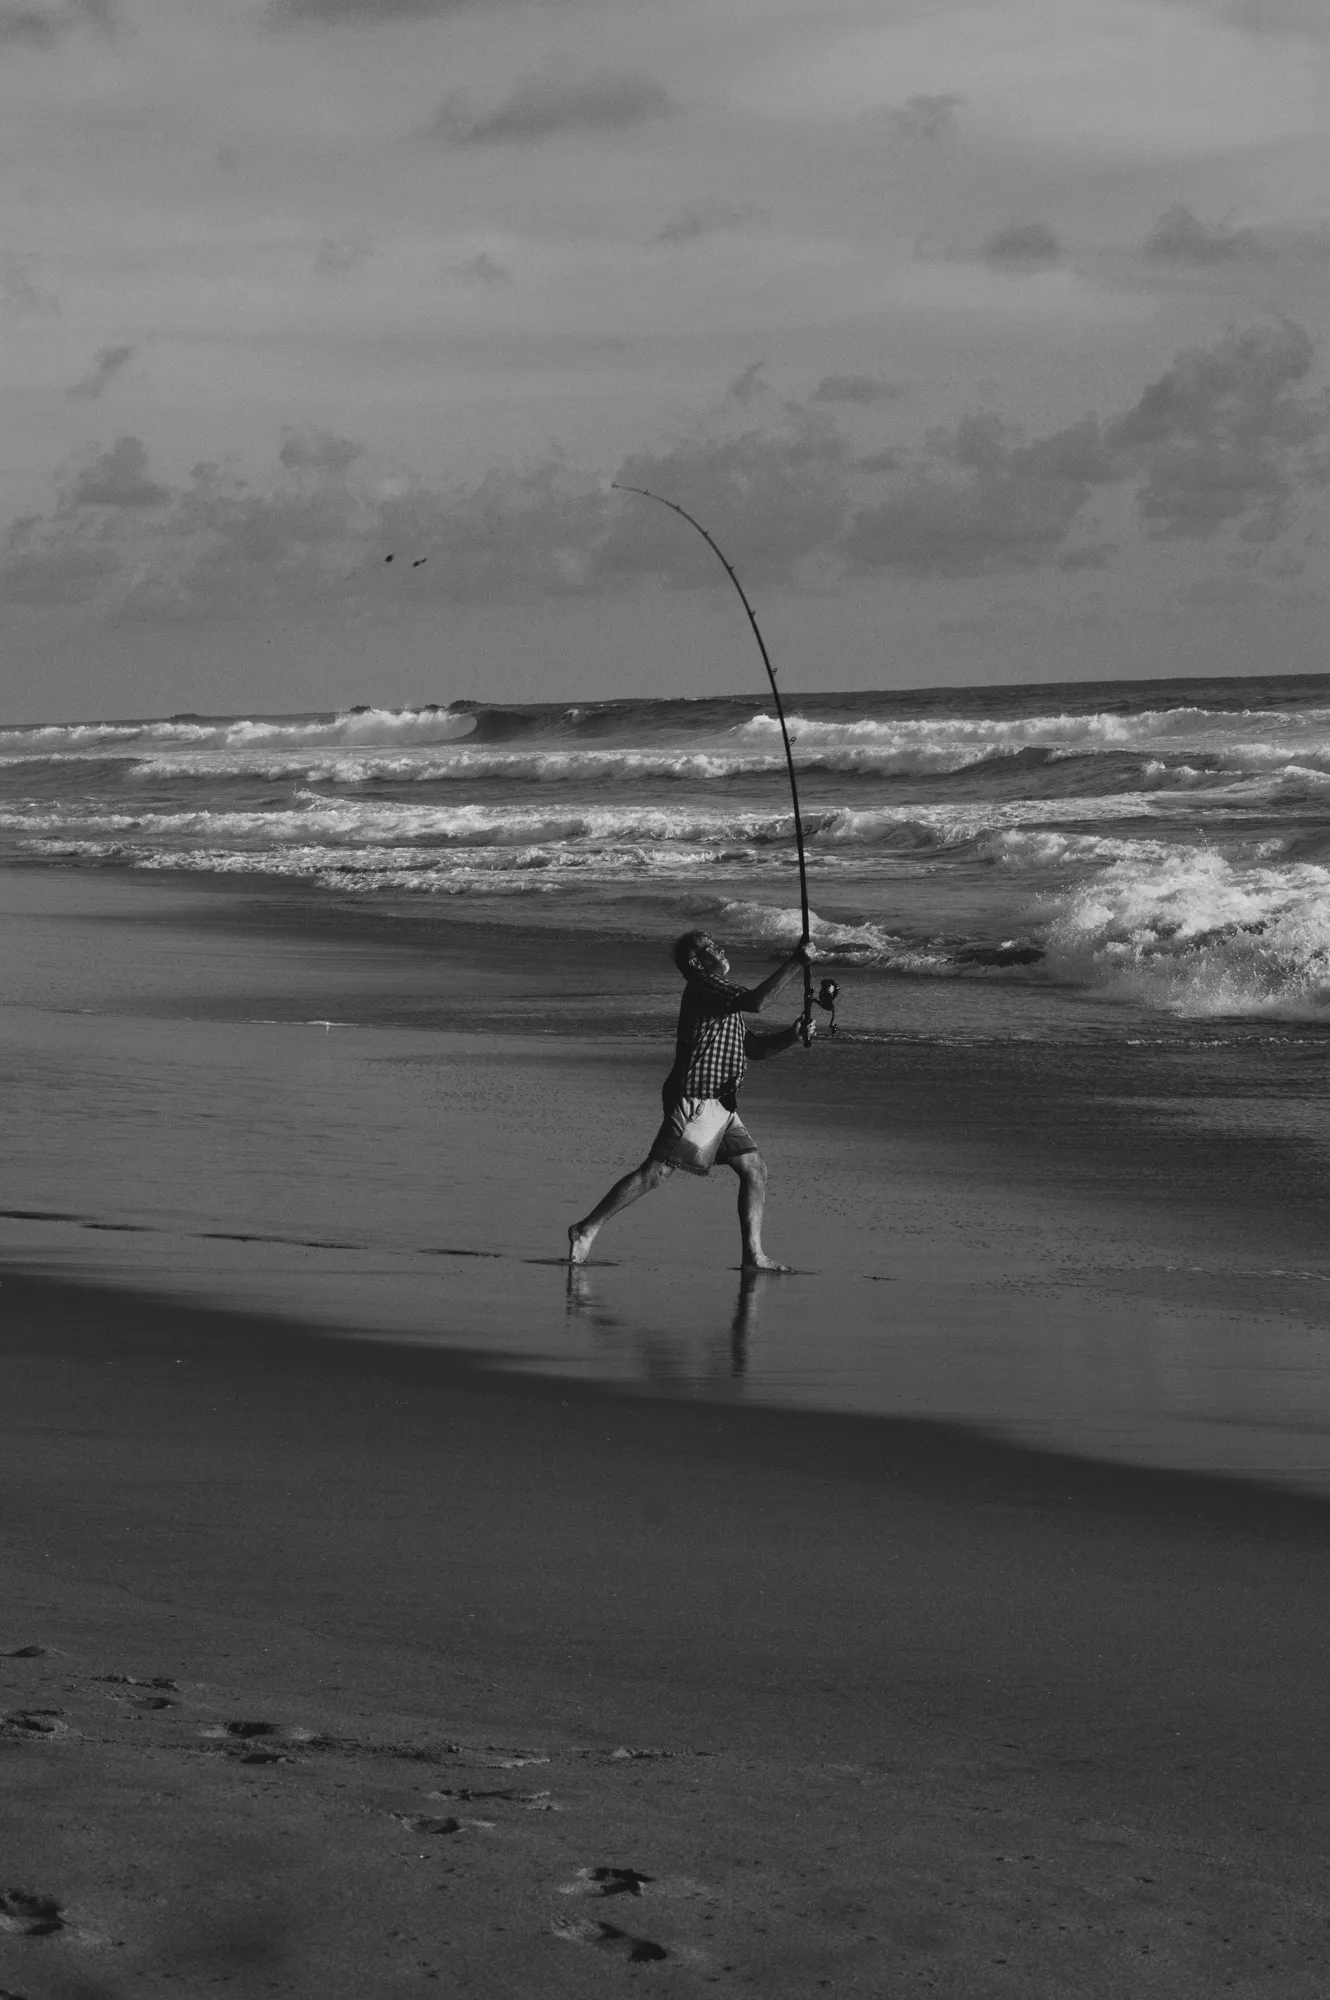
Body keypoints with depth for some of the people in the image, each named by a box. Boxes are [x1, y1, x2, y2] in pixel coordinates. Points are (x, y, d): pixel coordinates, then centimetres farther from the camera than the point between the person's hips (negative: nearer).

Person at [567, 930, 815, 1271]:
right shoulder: (704, 985, -9)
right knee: (656, 1172, -9)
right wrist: (796, 963, -21)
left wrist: (792, 1035, 6)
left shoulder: (720, 992, 22)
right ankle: (587, 1229, -3)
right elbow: (755, 1002, -25)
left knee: (754, 1169, 5)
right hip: (695, 1100, -10)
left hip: (719, 1103, 10)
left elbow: (754, 1047, 22)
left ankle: (754, 1255, 5)